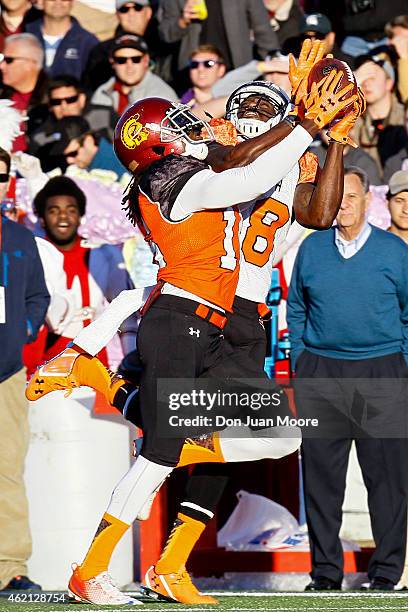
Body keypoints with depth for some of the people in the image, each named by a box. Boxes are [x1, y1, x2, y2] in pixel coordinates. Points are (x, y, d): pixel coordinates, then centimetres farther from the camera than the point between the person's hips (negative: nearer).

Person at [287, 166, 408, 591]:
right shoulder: (312, 248, 9)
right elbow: (295, 307, 19)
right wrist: (301, 358, 10)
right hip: (320, 376, 2)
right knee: (321, 476, 2)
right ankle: (325, 571, 10)